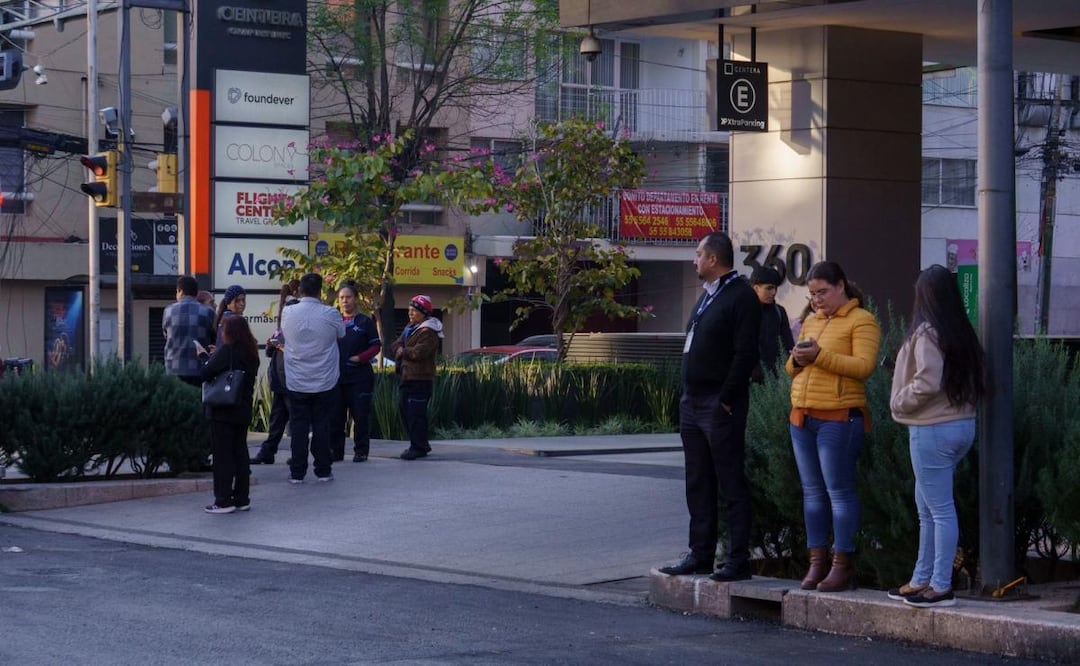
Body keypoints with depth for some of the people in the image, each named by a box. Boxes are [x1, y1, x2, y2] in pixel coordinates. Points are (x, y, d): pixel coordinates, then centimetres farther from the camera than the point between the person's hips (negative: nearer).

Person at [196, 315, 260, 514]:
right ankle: (242, 499, 16)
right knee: (240, 453, 13)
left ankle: (223, 501, -3)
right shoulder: (251, 352, 8)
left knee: (222, 455, -2)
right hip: (243, 410, 7)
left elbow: (207, 373, -17)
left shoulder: (226, 350, -15)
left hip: (223, 411, -7)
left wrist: (204, 355, 3)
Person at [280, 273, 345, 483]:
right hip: (324, 382, -1)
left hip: (296, 382, 1)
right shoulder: (330, 314, -11)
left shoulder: (288, 313, -6)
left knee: (298, 427, 5)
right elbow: (341, 334, 7)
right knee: (322, 426, 7)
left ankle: (297, 472, 4)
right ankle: (323, 471, 10)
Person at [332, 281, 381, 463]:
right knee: (336, 415, 4)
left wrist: (360, 358, -12)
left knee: (361, 415, -2)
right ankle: (336, 451, 11)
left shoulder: (365, 321, 3)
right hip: (337, 376, 3)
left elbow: (376, 345, 1)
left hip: (360, 376, -3)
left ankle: (361, 451, 5)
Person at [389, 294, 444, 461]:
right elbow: (395, 344, 18)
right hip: (407, 377, 10)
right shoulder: (410, 328, 20)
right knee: (405, 409, 13)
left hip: (420, 379, -10)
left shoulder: (428, 332, -12)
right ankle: (422, 444, 22)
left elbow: (419, 352, -23)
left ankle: (418, 447, -7)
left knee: (416, 413, -11)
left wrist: (403, 352, -7)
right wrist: (398, 349, -5)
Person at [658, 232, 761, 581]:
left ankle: (738, 560, -2)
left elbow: (745, 354, -19)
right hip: (693, 403, 10)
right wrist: (688, 396, 13)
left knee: (731, 484, -5)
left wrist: (726, 401, -19)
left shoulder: (741, 297, -12)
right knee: (698, 484, 12)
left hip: (720, 406, -10)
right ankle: (701, 553, 18)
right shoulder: (707, 296, 18)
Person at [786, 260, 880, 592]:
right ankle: (817, 561, 11)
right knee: (812, 491, 7)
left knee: (839, 490, -6)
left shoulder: (861, 321, -3)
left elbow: (864, 365, -15)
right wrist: (797, 360, -2)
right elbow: (791, 369, 22)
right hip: (802, 416, 7)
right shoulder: (811, 322, 20)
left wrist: (820, 356, -21)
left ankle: (843, 565, -3)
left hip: (838, 418, -7)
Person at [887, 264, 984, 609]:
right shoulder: (963, 332, 10)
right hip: (963, 424, 9)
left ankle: (941, 586, 2)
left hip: (932, 430, -9)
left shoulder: (927, 332, -14)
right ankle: (922, 580, 23)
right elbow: (974, 381, 11)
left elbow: (927, 382, -21)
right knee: (927, 506, 16)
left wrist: (899, 403, -7)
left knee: (939, 509, -3)